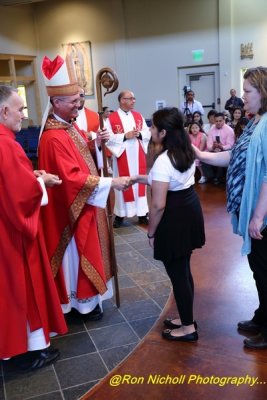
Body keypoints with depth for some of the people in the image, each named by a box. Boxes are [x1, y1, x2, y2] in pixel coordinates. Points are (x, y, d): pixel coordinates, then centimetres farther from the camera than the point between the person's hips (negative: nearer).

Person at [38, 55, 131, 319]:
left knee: (86, 249, 21)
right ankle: (83, 301, 23)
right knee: (79, 252, 5)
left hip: (84, 201, 10)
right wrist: (110, 182, -27)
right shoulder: (54, 138, -26)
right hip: (72, 207, -10)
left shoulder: (70, 126, 5)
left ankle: (85, 294, 38)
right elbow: (73, 177, -29)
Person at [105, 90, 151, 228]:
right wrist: (125, 136, -19)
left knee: (140, 183, 7)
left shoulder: (138, 116, 10)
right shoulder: (112, 118, -6)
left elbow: (147, 133, 10)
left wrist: (139, 134, -11)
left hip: (138, 156, 4)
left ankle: (142, 214, 16)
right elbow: (108, 138, -12)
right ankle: (120, 215, 12)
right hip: (122, 157, -4)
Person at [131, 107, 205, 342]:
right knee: (183, 269, 20)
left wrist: (151, 233, -9)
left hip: (174, 218, -9)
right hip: (190, 210, 9)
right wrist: (140, 178, 18)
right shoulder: (187, 151, 6)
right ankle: (186, 318, 35)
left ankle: (188, 327, 20)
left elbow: (158, 205, -23)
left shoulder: (163, 161, -22)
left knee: (177, 273, 5)